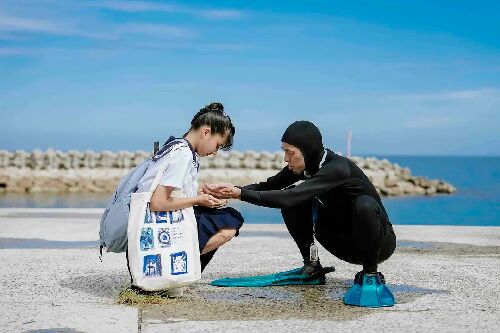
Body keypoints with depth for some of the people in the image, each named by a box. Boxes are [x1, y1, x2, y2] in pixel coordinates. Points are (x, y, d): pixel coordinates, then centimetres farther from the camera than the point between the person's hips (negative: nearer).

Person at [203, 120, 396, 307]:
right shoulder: (307, 165, -5)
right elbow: (269, 186, -5)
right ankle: (312, 266, 6)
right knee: (293, 203, -6)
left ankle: (371, 276, -19)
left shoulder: (337, 168, -29)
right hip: (343, 242, 7)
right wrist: (233, 190, -21)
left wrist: (241, 194, -35)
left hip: (380, 242, -7)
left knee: (365, 204, -39)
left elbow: (288, 197, -37)